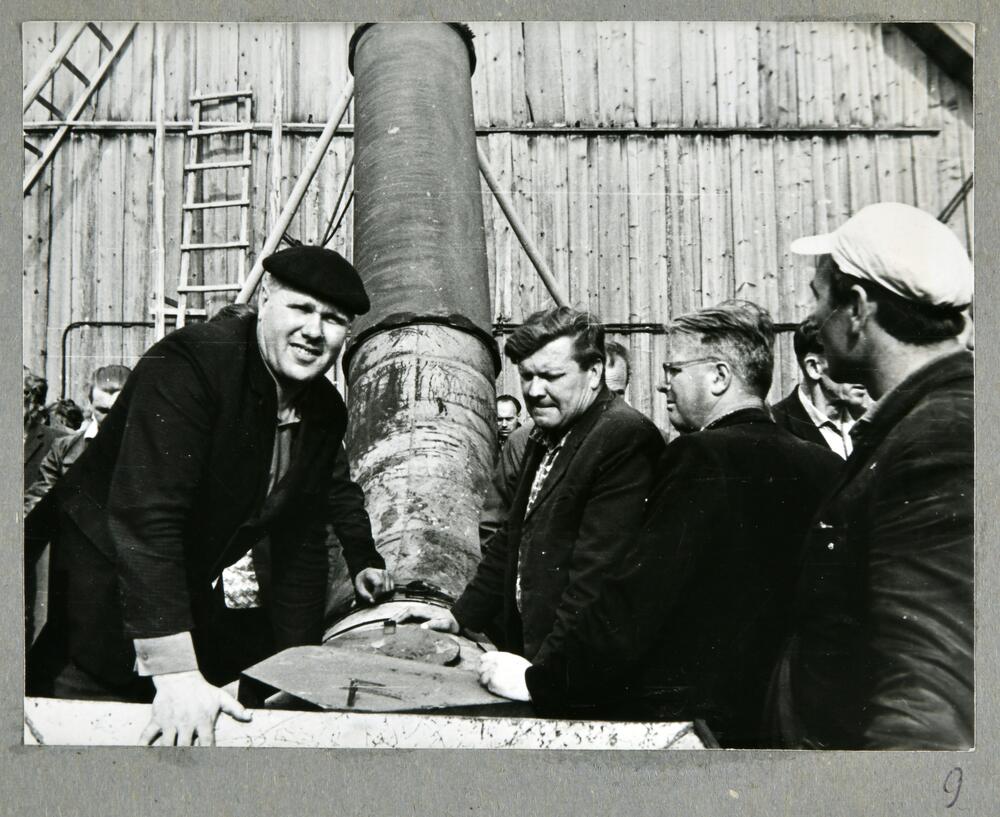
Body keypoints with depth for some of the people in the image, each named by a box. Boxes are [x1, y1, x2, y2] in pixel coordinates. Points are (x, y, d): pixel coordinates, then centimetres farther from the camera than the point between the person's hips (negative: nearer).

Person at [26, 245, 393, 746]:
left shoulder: (328, 413, -2)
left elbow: (297, 543, 4)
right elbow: (145, 515, -33)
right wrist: (176, 674, -37)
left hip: (193, 602, 7)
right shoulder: (189, 363, -24)